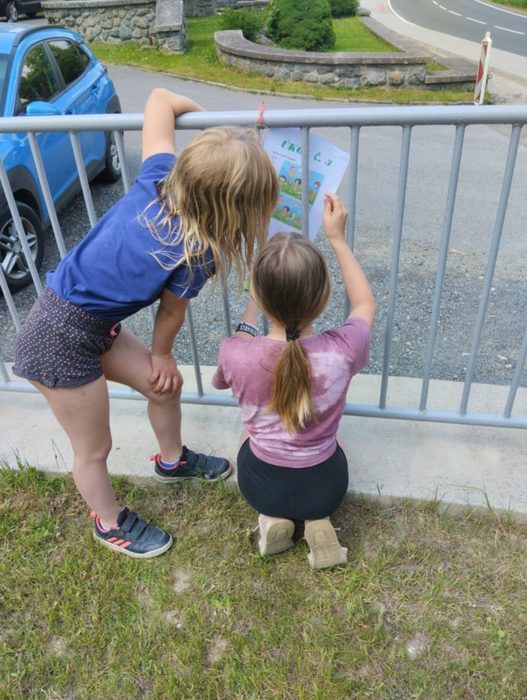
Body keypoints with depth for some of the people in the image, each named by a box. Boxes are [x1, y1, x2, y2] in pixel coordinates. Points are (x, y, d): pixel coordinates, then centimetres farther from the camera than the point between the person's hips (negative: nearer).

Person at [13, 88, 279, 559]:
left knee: (165, 384, 21)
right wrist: (162, 353, 11)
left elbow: (160, 96, 1)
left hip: (94, 323, 9)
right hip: (62, 341, -8)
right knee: (95, 449, 14)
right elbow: (172, 311, -8)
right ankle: (110, 524, 41)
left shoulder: (160, 177, -12)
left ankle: (172, 461, 49)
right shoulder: (194, 254, -27)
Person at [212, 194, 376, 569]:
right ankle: (318, 520, 13)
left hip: (260, 484, 1)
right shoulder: (341, 351, -28)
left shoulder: (235, 354, -28)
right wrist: (337, 238, 0)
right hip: (325, 485, 0)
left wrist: (251, 312, 9)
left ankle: (274, 517, 14)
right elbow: (365, 304, -2)